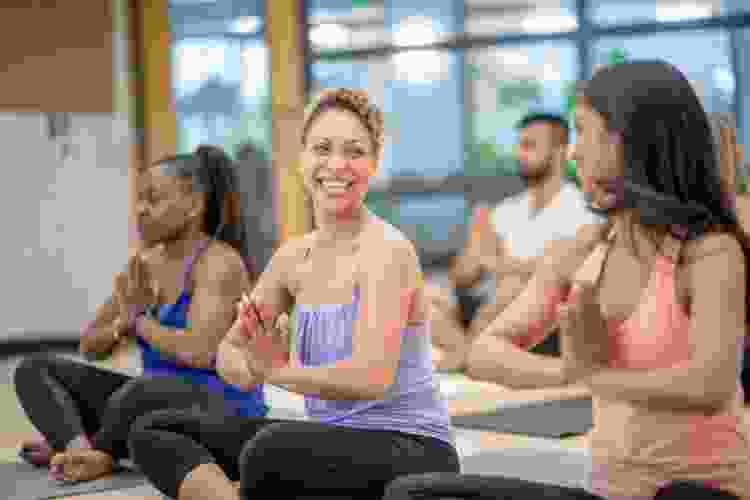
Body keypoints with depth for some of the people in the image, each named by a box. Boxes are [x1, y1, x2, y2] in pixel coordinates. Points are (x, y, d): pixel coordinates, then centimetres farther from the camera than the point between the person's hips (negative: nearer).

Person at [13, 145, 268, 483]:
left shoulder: (218, 262, -15)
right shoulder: (145, 264, 9)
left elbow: (198, 352, -30)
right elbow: (89, 346, 13)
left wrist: (141, 321, -12)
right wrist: (125, 323, -9)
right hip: (158, 405, 9)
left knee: (141, 391, -41)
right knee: (35, 370, 0)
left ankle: (90, 452, -11)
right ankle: (79, 450, -28)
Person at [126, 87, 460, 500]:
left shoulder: (387, 249, -14)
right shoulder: (295, 255, 7)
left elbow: (372, 378, -27)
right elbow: (230, 350, 12)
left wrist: (279, 371, -16)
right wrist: (247, 368, -11)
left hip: (410, 450, -8)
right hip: (330, 443, 8)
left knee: (270, 448, -38)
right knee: (153, 431, 1)